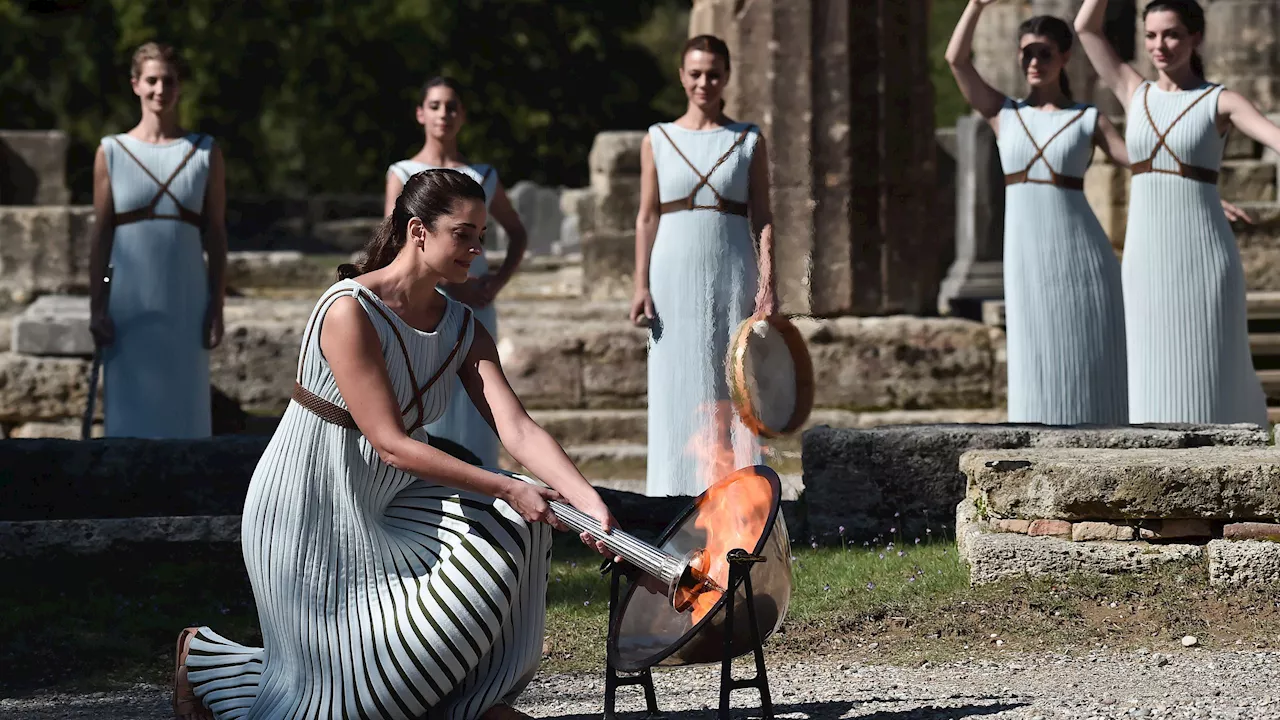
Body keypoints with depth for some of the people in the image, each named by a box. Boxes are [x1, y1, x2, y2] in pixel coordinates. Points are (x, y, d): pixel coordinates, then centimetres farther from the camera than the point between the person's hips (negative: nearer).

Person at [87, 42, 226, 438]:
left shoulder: (205, 154, 6)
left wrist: (217, 308, 0)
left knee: (184, 402, 2)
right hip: (129, 304, 0)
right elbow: (100, 234, 4)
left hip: (186, 304, 1)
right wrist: (96, 307, -2)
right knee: (130, 406, -1)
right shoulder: (112, 153, 4)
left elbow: (216, 236, 6)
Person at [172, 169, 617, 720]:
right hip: (309, 516, -7)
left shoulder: (463, 331, 0)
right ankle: (206, 656, 18)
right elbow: (391, 445, -26)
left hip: (383, 507, 7)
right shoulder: (350, 312, -23)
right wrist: (507, 489, -29)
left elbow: (518, 430, -10)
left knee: (513, 522, -14)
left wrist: (591, 504, -26)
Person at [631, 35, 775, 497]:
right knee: (678, 388, 0)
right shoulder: (658, 141, 8)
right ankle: (678, 497, 4)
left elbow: (762, 218, 3)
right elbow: (647, 217, 7)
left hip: (732, 275, 0)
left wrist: (767, 284, -6)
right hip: (675, 273, 0)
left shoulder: (749, 142, 6)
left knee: (732, 384, -2)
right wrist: (641, 286, -1)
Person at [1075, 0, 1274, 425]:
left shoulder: (1221, 102, -1)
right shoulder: (1136, 95, 12)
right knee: (1157, 384, 2)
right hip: (1147, 261, 4)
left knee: (1209, 384, -3)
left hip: (1203, 259, -4)